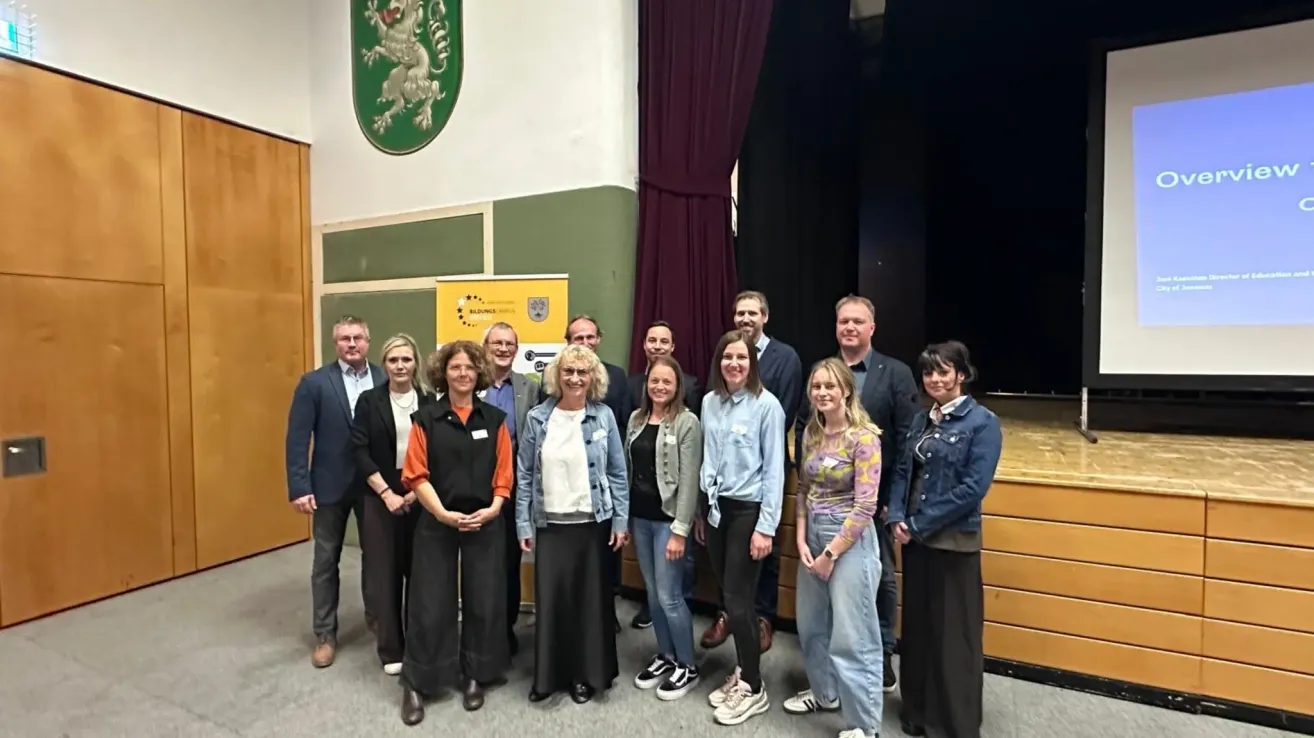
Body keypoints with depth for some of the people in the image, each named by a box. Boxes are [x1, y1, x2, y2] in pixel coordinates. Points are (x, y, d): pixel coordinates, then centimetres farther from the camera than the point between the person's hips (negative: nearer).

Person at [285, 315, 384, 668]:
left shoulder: (385, 380, -3)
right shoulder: (314, 383, -7)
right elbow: (297, 439, -8)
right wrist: (299, 487, -13)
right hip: (330, 484, -1)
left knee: (375, 554, 16)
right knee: (326, 560, 12)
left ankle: (375, 615, 38)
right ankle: (325, 634, 28)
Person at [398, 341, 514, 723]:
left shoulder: (495, 419, 3)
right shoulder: (425, 419, -2)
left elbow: (504, 473, 2)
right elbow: (417, 475, -6)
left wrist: (493, 507, -13)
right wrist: (444, 513, -16)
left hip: (485, 524, 2)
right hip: (437, 523, -1)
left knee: (483, 601, 9)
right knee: (431, 603, 5)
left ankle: (474, 677, 28)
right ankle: (416, 684, 24)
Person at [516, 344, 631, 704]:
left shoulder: (603, 416, -3)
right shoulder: (537, 418, -2)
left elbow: (618, 473, 1)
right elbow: (524, 475, 2)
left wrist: (621, 521, -2)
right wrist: (523, 524, 0)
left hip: (594, 522, 0)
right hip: (550, 523, 1)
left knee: (591, 597, 10)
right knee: (549, 598, 5)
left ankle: (588, 673, 27)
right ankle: (548, 674, 24)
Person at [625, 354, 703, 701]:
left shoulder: (687, 422, -11)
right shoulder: (636, 418, 7)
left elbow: (689, 480, -13)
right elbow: (628, 469, 11)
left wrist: (680, 530, -15)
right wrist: (623, 515, 9)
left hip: (668, 518, -6)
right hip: (639, 516, 6)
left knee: (669, 596, 0)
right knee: (653, 593, 15)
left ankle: (687, 666, 20)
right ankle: (666, 656, 33)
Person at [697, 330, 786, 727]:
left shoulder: (766, 404, -11)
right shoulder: (709, 402, 4)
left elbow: (774, 469, -10)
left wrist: (766, 526, -12)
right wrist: (700, 511, 13)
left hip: (748, 510, -5)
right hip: (716, 508, 5)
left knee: (737, 599, -1)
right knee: (729, 596, 13)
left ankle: (753, 689, 19)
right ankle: (742, 674, 32)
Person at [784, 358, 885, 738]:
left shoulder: (864, 437, -15)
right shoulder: (811, 431, 5)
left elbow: (865, 506, -17)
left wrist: (831, 554, -13)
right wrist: (801, 539, -1)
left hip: (850, 540, -7)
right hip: (814, 537, 7)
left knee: (851, 635, 2)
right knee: (811, 623, 19)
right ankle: (824, 691, 42)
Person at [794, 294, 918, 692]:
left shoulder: (896, 373, -4)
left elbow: (908, 438, -8)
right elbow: (803, 430, 4)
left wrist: (896, 496, -12)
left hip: (877, 495, -2)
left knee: (881, 576, 13)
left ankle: (882, 652, 32)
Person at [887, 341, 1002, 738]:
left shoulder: (982, 422, -9)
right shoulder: (922, 419, 9)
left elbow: (973, 488, -17)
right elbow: (903, 471, 9)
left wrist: (920, 523, -16)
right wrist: (897, 518, -6)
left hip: (954, 541, -6)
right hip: (914, 538, 6)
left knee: (953, 633, 5)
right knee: (916, 624, 16)